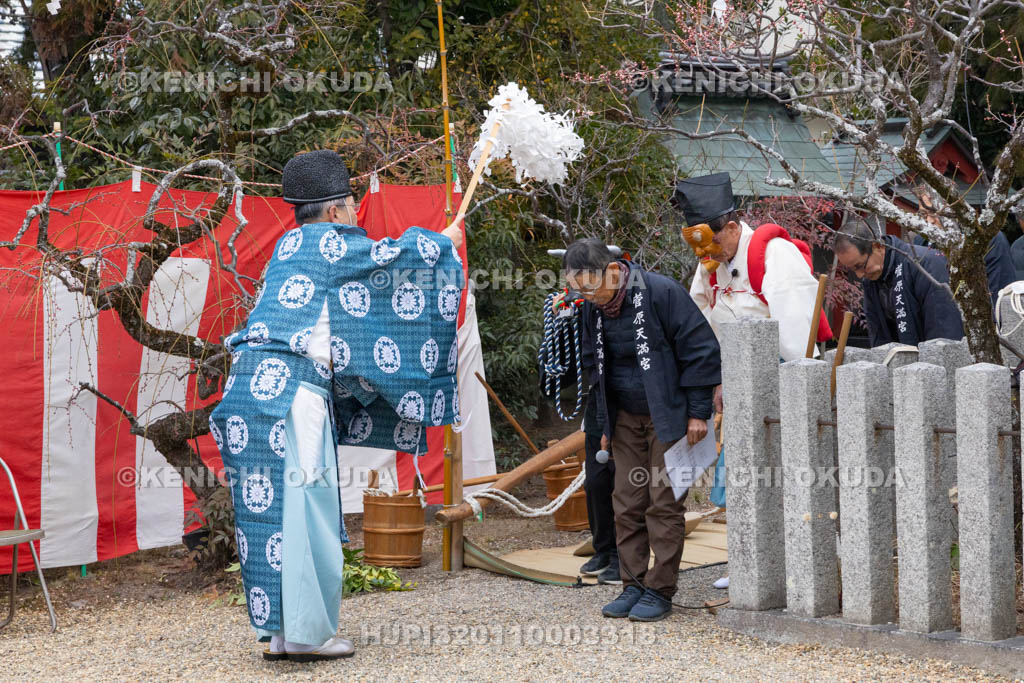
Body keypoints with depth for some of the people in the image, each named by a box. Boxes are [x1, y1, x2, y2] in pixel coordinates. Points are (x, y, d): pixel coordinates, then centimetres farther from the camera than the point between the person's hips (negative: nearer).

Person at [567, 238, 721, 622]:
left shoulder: (661, 293, -17)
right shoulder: (592, 309, 3)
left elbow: (700, 350, -13)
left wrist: (697, 413, -12)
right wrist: (605, 425, 16)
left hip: (668, 417, -6)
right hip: (626, 418, 6)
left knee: (664, 503, -5)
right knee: (627, 503, 5)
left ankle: (660, 590, 1)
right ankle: (633, 585, 13)